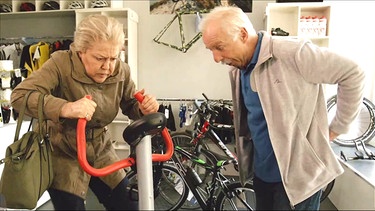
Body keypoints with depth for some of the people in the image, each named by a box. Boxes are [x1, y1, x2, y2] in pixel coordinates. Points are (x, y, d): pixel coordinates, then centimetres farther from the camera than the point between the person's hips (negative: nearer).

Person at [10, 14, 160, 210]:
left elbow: (131, 107, 1)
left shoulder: (121, 71, -9)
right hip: (63, 152, -4)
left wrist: (144, 108, -24)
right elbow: (19, 95, -30)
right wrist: (65, 108, -47)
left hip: (100, 150, 4)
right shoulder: (62, 63, -22)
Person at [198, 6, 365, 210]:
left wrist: (336, 129, -7)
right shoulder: (236, 71, 3)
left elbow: (353, 74, -12)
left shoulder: (292, 53, -19)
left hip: (298, 173, -6)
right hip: (262, 171, 6)